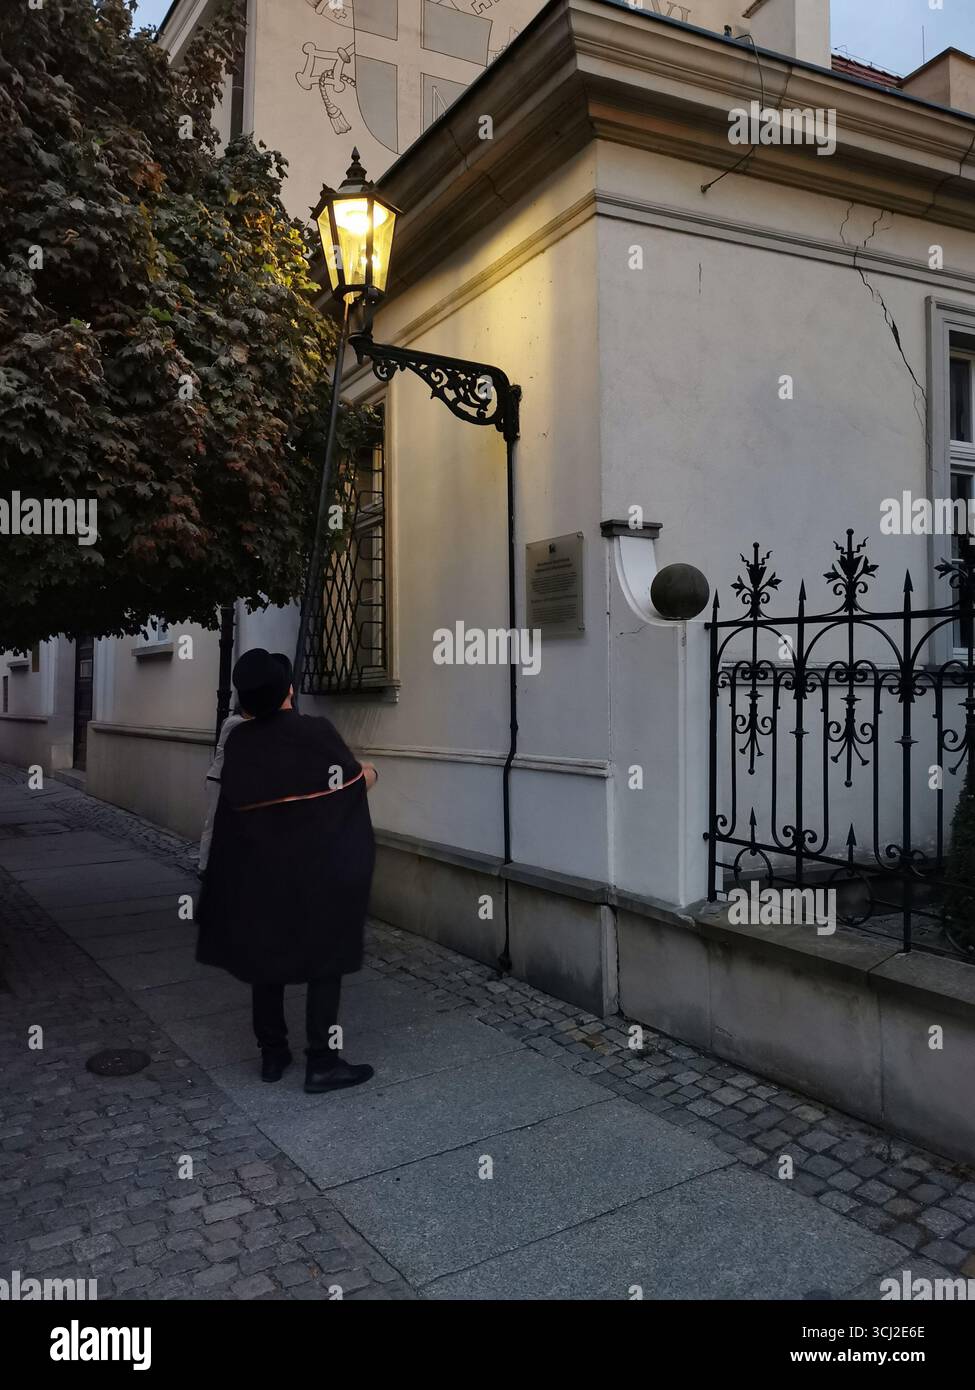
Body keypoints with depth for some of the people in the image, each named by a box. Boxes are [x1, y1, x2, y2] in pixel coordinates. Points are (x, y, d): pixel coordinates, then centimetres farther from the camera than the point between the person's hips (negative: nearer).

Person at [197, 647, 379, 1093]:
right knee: (325, 961, 5)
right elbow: (356, 783, -2)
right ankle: (321, 1063, 6)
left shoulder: (238, 742, -6)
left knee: (266, 956, 15)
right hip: (317, 871, -4)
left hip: (257, 870, 4)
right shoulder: (318, 733, -15)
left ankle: (272, 1053, 24)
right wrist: (368, 773, 20)